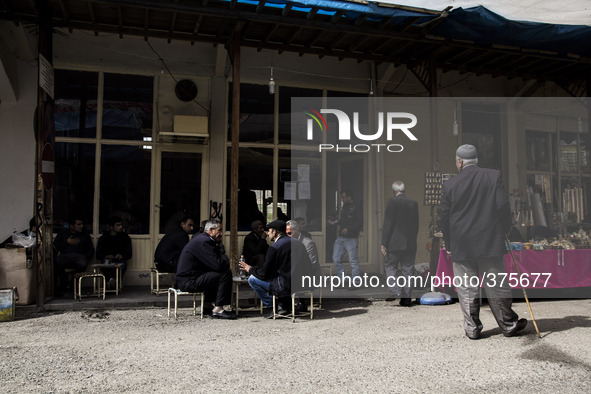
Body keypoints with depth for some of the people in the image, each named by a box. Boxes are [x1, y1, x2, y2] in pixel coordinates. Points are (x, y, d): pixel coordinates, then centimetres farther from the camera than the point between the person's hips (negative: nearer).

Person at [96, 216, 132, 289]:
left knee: (122, 264, -35)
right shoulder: (103, 238, 16)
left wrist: (122, 256, -14)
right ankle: (111, 280, -49)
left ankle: (110, 281, -47)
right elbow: (98, 255, 7)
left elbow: (129, 254, 9)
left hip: (120, 261, 0)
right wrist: (105, 256, -16)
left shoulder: (125, 237, 17)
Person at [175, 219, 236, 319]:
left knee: (217, 274, 25)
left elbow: (213, 263, 20)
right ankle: (218, 310, -11)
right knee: (226, 274, -15)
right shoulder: (204, 241, -18)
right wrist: (225, 259, -2)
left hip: (186, 279, 11)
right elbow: (218, 265, -24)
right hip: (189, 282, -11)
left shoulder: (201, 238, 15)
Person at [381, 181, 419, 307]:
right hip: (411, 244, 5)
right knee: (407, 269, 9)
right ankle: (406, 298, 10)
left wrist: (384, 243, -8)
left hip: (396, 242, -4)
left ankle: (395, 290, -6)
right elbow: (416, 225, 10)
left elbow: (388, 223, -11)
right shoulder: (414, 203, 7)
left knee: (390, 266, 9)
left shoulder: (392, 201, -7)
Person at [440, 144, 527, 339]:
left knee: (466, 289, 7)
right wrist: (503, 232, 10)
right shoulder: (494, 176, -2)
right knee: (496, 285, 11)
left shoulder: (450, 185, -3)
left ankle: (472, 328, 12)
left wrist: (449, 244, 10)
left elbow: (444, 217, 1)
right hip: (490, 242, 1)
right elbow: (503, 206, -4)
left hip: (461, 246, -1)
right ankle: (508, 324, 22)